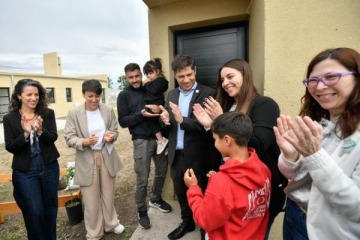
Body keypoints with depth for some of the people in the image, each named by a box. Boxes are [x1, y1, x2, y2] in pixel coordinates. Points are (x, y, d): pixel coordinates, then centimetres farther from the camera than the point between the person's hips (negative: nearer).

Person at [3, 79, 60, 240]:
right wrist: (25, 134, -25)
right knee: (34, 211, 5)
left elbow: (53, 137, -9)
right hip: (25, 171, -1)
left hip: (49, 167, 2)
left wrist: (40, 131, -29)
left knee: (51, 206, 17)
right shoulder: (10, 118, -5)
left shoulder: (48, 114, -3)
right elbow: (10, 147, -7)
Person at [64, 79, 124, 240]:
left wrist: (111, 136, -20)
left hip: (106, 156, 2)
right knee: (91, 200, 9)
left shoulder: (108, 110, -1)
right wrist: (84, 142, -27)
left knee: (108, 195, 18)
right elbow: (69, 138, -8)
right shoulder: (74, 113, -8)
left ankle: (111, 224, 42)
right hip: (86, 159, -2)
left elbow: (115, 131, 4)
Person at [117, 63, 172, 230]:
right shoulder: (124, 95, -1)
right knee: (142, 179, 3)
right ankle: (142, 211, 25)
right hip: (142, 140, -4)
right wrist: (141, 114, -20)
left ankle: (155, 199, 39)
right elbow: (123, 121, -6)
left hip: (158, 137, 4)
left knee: (162, 171, 15)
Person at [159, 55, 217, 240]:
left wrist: (182, 120, -31)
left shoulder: (208, 94, -12)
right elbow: (167, 122, 9)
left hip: (196, 156, -5)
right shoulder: (172, 94, 8)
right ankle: (187, 222, 47)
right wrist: (165, 119, -13)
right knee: (181, 192, 22)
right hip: (176, 154, 6)